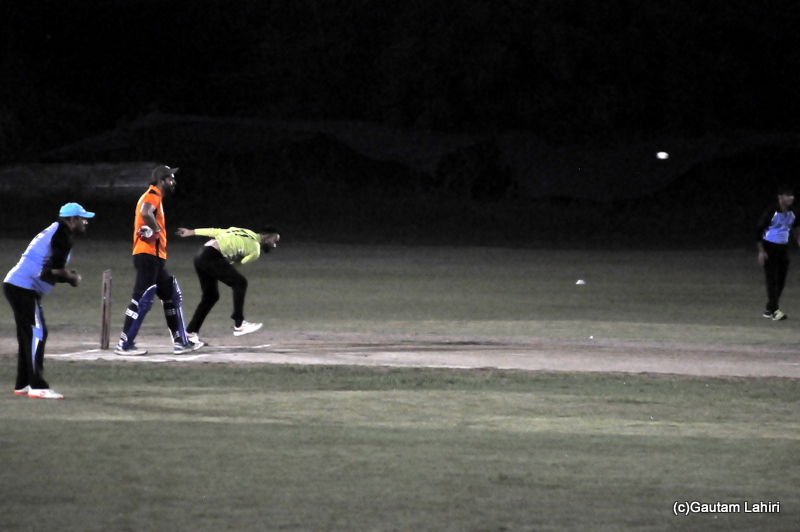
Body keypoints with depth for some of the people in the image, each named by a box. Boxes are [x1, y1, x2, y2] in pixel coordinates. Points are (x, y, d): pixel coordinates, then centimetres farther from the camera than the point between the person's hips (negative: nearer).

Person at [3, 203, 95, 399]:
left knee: (29, 334, 15)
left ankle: (23, 384, 20)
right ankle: (37, 386, -15)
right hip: (24, 289, -10)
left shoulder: (53, 232, 20)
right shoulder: (62, 236, -11)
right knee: (36, 333, -11)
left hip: (15, 286, 10)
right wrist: (72, 277, 0)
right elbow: (55, 270, -18)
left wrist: (69, 276, 6)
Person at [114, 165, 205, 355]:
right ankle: (125, 345, -10)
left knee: (172, 295, 15)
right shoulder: (152, 195, -11)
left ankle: (181, 341, 18)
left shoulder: (155, 197, 21)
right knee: (143, 299, -11)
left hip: (155, 259, 11)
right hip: (148, 255, -11)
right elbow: (145, 213, -32)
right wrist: (155, 230, -19)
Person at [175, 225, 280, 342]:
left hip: (200, 258, 9)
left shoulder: (246, 233, 19)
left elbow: (215, 231, 16)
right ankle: (239, 325, -14)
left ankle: (191, 332, 23)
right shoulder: (255, 250, -5)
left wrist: (191, 232, 18)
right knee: (240, 282, -11)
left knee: (210, 296, 18)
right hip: (211, 257, -9)